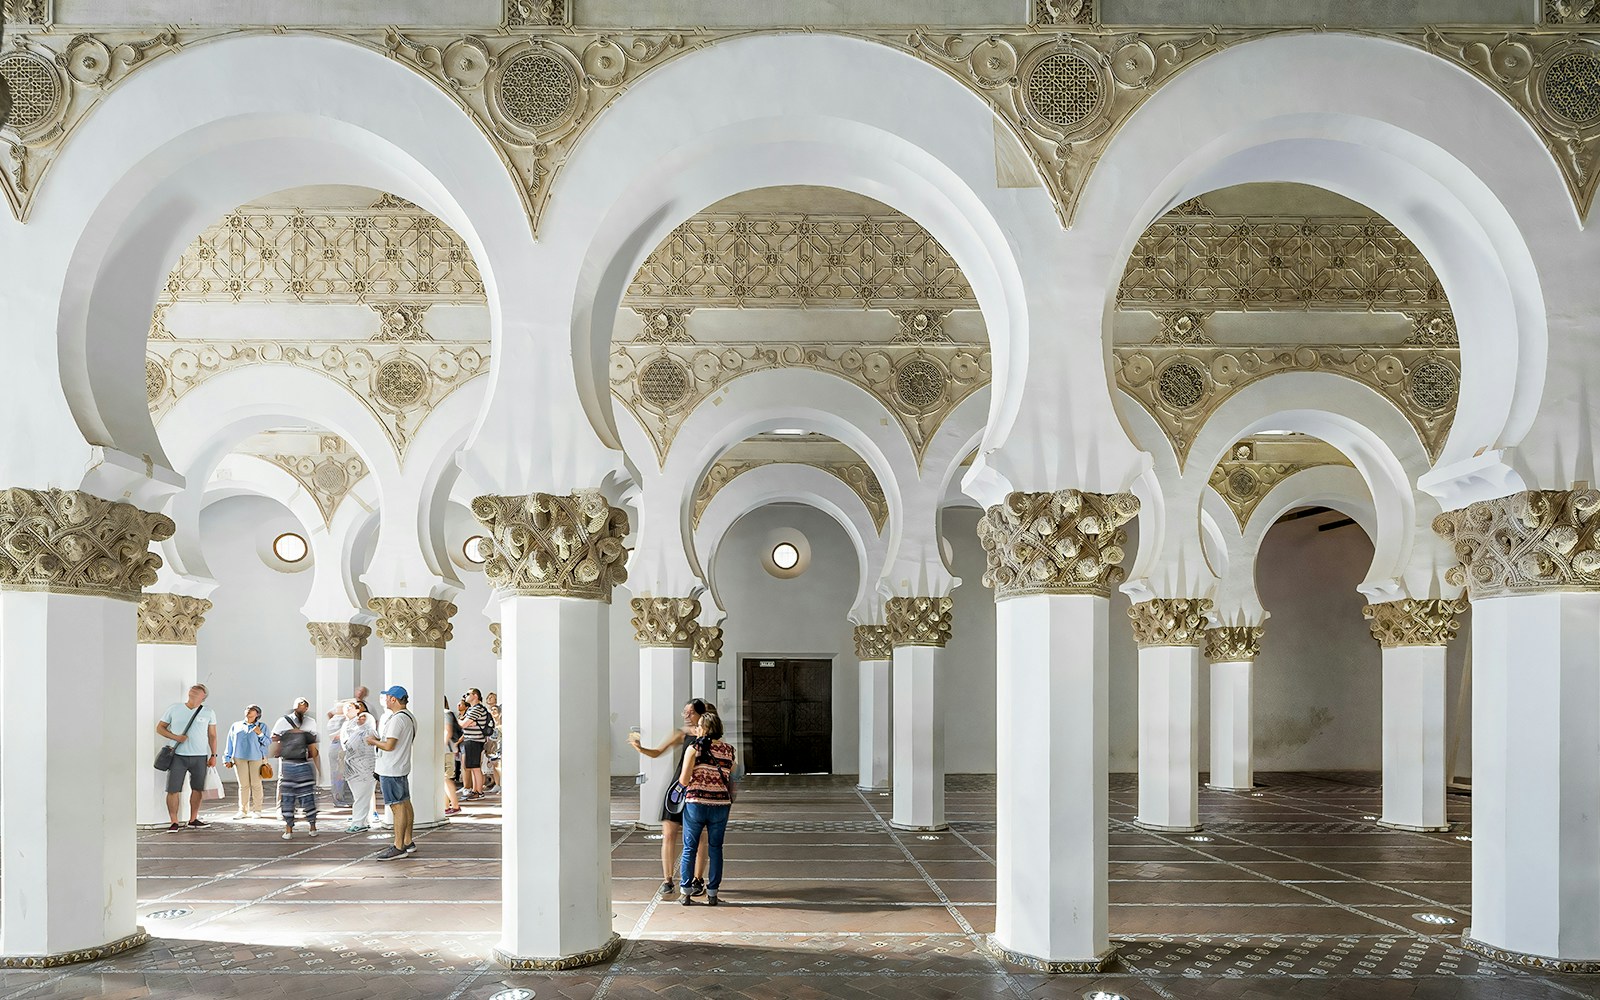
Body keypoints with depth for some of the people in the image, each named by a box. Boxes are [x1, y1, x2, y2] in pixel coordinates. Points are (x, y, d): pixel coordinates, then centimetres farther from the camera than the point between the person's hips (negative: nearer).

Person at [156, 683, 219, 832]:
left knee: (197, 788, 7)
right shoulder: (174, 708, 3)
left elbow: (212, 736, 12)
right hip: (178, 756, -1)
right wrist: (176, 737, -9)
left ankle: (193, 819, 20)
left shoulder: (208, 713, 6)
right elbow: (160, 728, 7)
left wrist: (213, 755, 6)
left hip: (200, 757, 1)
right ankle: (174, 822, 0)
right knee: (172, 789, -6)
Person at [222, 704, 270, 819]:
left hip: (256, 758, -2)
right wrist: (227, 759, 11)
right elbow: (230, 743, 16)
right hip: (239, 758, 2)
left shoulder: (262, 727, 9)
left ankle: (256, 810, 2)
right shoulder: (236, 726, 16)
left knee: (256, 784, -3)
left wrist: (260, 734, -11)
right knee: (243, 785, 0)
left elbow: (268, 743, 4)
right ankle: (242, 811, 4)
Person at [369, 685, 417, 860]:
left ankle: (399, 847, -4)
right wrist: (379, 740, 14)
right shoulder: (410, 717, 12)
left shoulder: (397, 719, -20)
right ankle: (407, 842, 23)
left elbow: (389, 746, -23)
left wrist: (373, 741, -6)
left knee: (398, 806, -7)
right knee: (405, 804, 15)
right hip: (402, 768, 10)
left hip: (391, 770, -10)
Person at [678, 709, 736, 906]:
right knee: (715, 849, 11)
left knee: (689, 849, 9)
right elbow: (730, 779, 6)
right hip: (720, 804, 2)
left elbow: (684, 780, -11)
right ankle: (712, 893, 12)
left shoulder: (694, 748, -9)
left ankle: (686, 893, 11)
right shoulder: (728, 750, 0)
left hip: (695, 803, -2)